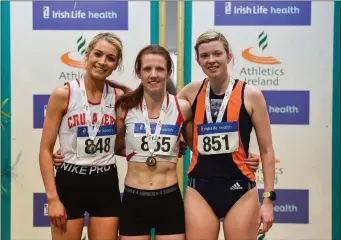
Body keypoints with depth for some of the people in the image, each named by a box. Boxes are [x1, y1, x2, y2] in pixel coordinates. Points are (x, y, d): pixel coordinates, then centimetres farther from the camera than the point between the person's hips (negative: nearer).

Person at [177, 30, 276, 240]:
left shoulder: (250, 94, -4)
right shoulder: (193, 92, 4)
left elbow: (266, 150, -1)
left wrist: (268, 198, -3)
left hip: (240, 191, -2)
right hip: (200, 191, 2)